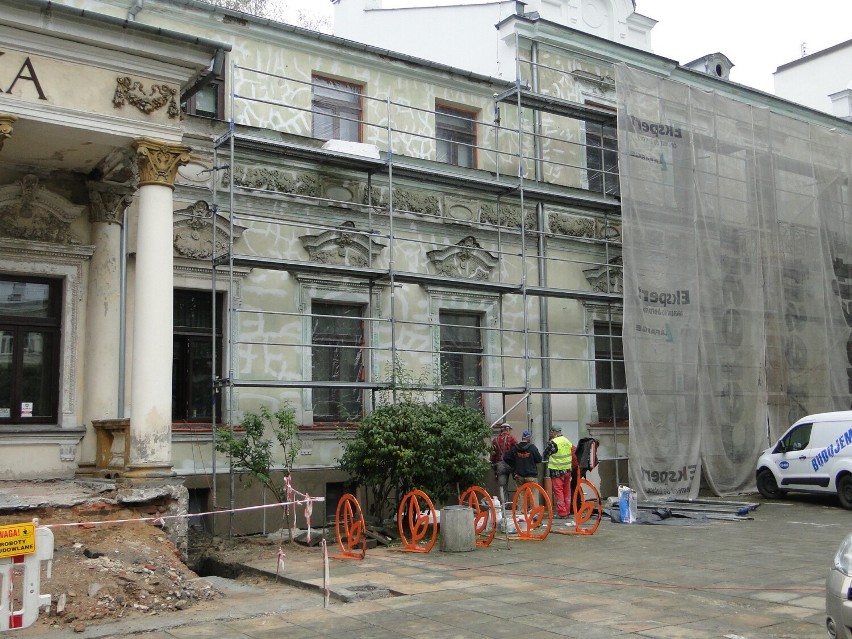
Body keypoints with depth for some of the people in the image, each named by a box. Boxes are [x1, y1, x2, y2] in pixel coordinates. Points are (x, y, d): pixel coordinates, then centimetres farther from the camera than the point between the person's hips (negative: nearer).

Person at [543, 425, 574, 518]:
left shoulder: (553, 443, -15)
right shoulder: (566, 440, 4)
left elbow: (545, 455, -7)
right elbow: (573, 449, 15)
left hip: (556, 471, -7)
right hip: (567, 469, 7)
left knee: (558, 491, -1)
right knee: (567, 491, 13)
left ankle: (561, 513, -2)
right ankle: (567, 511, 20)